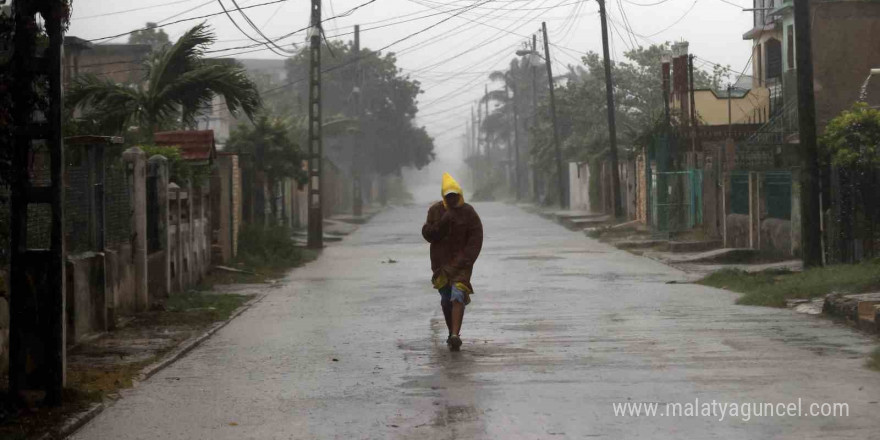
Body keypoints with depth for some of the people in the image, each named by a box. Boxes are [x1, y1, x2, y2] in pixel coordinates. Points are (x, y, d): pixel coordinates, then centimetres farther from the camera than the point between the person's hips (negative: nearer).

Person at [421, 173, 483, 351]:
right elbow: (428, 234, -3)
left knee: (458, 296, -18)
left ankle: (455, 335, -28)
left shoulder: (468, 212, -4)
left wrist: (463, 261, -13)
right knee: (446, 300, 10)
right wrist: (442, 223, -18)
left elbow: (475, 239, -5)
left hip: (461, 261, -3)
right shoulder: (435, 210, 3)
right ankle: (452, 333, 25)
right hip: (441, 262, 3)